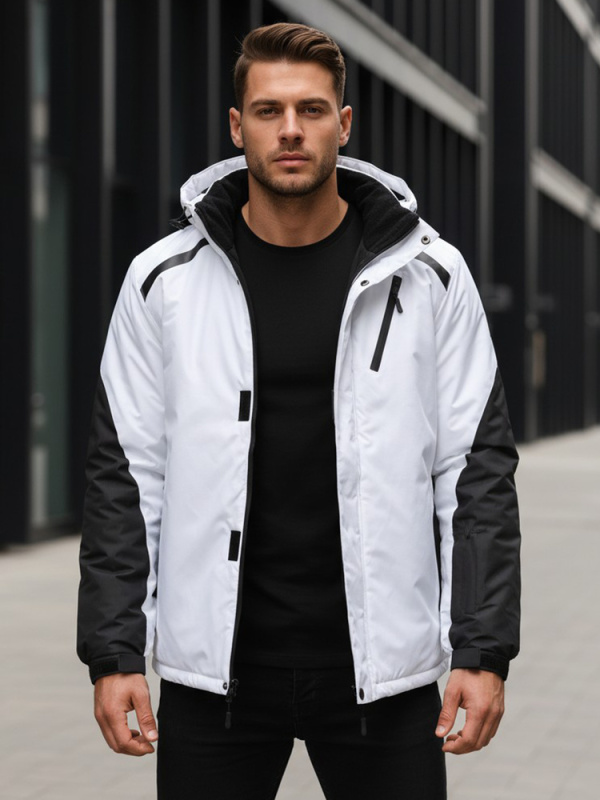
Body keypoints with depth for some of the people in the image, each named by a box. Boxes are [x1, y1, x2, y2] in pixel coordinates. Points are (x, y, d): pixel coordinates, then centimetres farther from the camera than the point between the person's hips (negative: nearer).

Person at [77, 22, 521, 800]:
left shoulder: (428, 275, -1)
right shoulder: (165, 279, 0)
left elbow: (477, 469, -1)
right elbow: (125, 475, 1)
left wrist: (483, 651, -6)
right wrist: (113, 654, -3)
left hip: (379, 664, 0)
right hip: (216, 668, 1)